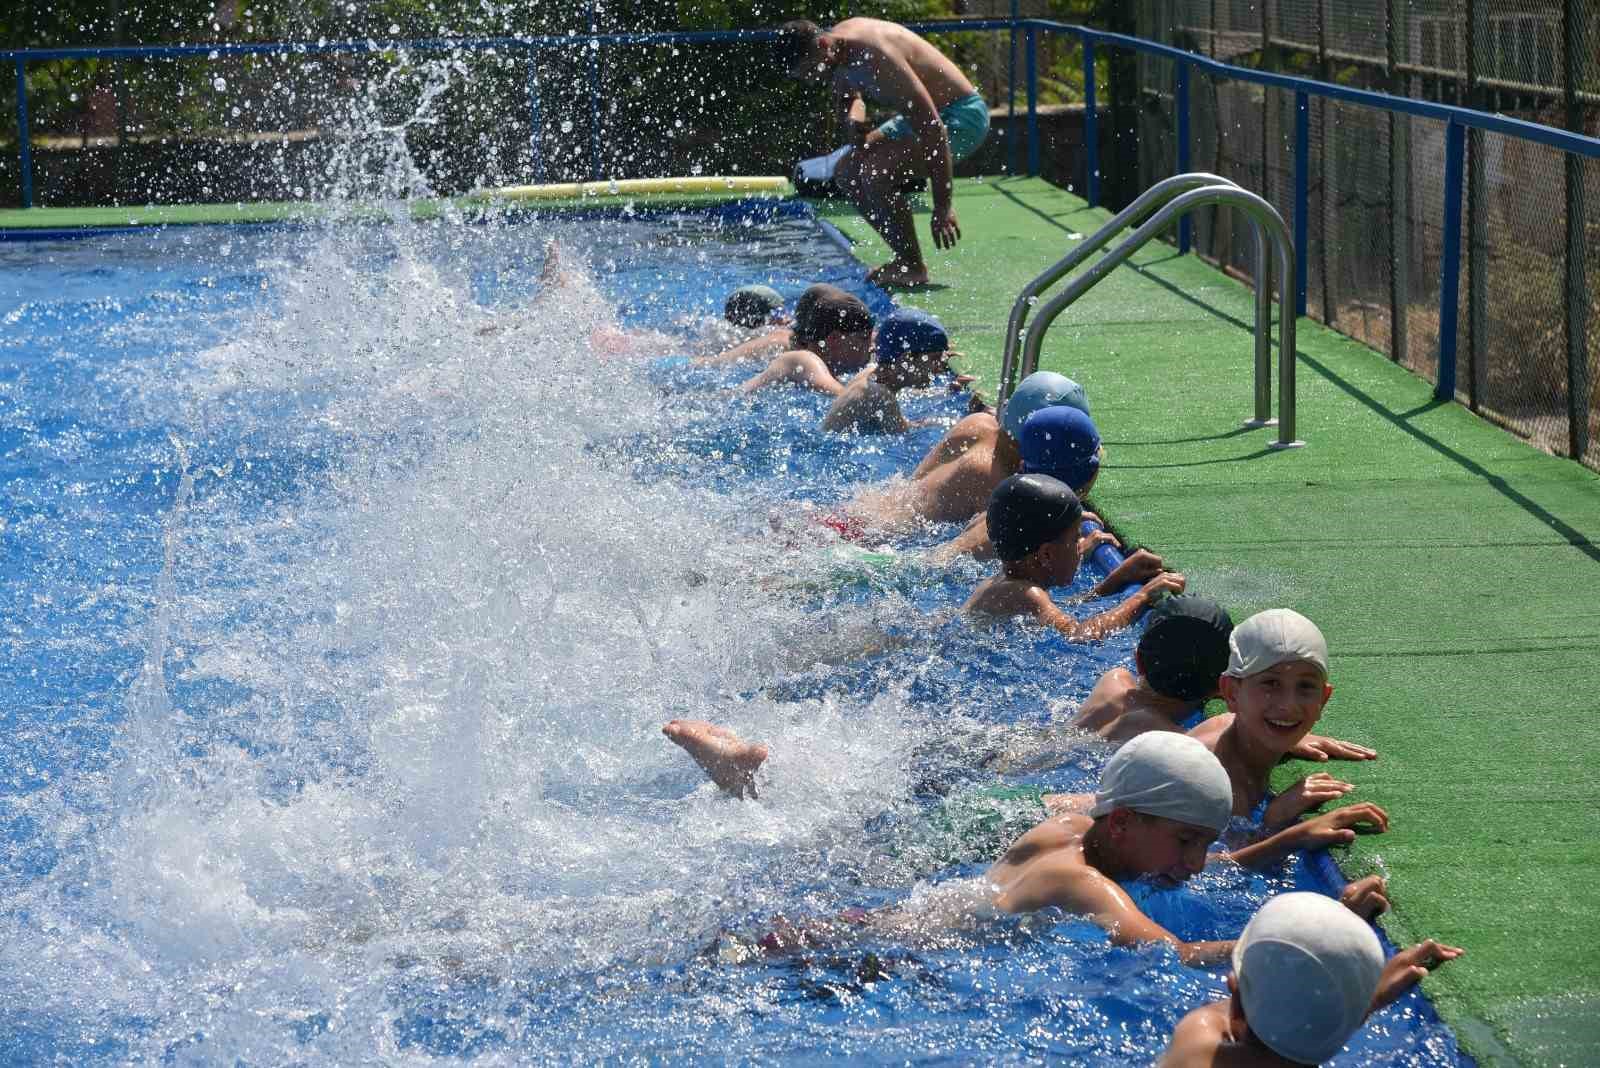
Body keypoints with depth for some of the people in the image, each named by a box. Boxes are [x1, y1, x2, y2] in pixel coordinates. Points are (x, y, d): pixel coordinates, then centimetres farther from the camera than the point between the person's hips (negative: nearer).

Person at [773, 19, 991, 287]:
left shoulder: (874, 56, -32)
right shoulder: (837, 46, -4)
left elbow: (932, 126, -33)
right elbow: (848, 99, 18)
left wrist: (943, 207, -33)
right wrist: (853, 120, -10)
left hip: (961, 116, -10)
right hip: (922, 115, 10)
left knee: (875, 174, -27)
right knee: (846, 173, 9)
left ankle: (913, 267, -12)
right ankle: (905, 258, 13)